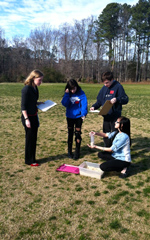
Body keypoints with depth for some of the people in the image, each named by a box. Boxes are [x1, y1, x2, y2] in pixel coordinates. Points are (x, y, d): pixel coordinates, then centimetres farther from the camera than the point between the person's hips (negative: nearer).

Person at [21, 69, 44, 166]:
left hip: (34, 116, 8)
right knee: (30, 139, 3)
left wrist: (40, 103, 3)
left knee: (33, 138, 15)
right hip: (28, 117, -8)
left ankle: (32, 158, 29)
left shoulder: (35, 88, 6)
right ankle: (29, 161, 18)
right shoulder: (26, 89, -19)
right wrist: (26, 119, -21)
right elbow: (23, 106, -19)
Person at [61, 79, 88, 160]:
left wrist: (83, 113, -31)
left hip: (78, 116, -3)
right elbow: (64, 104, -12)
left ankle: (77, 152, 14)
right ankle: (69, 151, 25)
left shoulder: (81, 93, -11)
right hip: (70, 116, 3)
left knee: (78, 133, 2)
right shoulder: (68, 94, -2)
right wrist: (67, 94, -21)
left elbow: (84, 104, -17)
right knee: (70, 133, 12)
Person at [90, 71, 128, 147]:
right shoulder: (104, 88, 8)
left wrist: (117, 99, -31)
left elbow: (126, 99, -13)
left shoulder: (118, 87, -10)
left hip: (115, 116, -6)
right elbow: (99, 100, 14)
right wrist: (94, 106, -3)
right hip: (106, 116, 6)